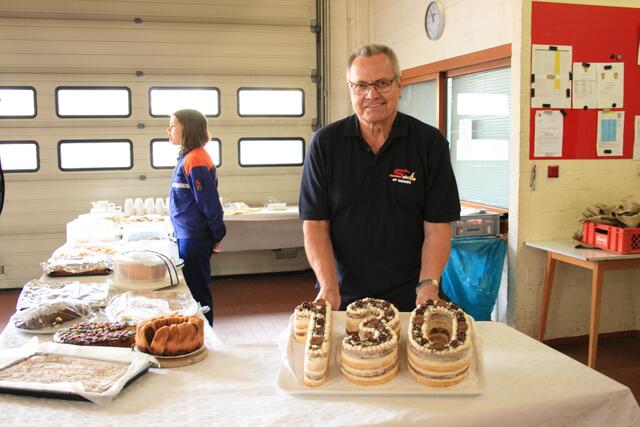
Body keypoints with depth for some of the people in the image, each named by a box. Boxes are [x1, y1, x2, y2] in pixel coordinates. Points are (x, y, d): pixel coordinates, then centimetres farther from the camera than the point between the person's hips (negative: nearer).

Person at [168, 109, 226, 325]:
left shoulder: (194, 160, -18)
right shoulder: (188, 157, 13)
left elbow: (209, 201, -18)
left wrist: (217, 233, -12)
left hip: (193, 238, -10)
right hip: (187, 235, 10)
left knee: (197, 291, 1)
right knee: (197, 289, 17)